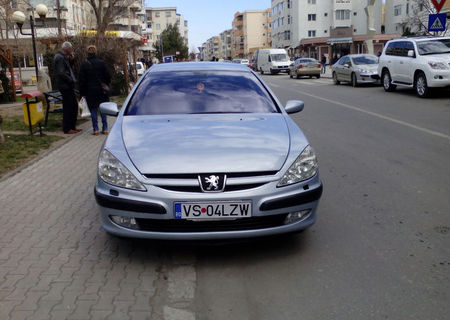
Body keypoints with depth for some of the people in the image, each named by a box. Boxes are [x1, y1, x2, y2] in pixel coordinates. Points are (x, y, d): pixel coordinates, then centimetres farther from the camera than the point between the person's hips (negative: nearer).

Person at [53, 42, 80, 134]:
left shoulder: (63, 57, 16)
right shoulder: (59, 58, -15)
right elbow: (61, 73, -22)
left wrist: (70, 59, 6)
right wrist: (71, 80, -16)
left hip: (68, 86, 10)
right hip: (65, 86, -10)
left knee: (74, 106, 15)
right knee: (68, 107, -5)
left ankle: (72, 126, 23)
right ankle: (67, 128, 2)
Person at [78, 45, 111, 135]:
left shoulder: (84, 64, -2)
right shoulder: (102, 62, -2)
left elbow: (82, 80, -1)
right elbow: (108, 76, 0)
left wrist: (83, 93, 5)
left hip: (90, 91, -1)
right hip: (102, 90, 1)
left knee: (93, 110, 4)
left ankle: (95, 129, 2)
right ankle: (105, 129, 9)